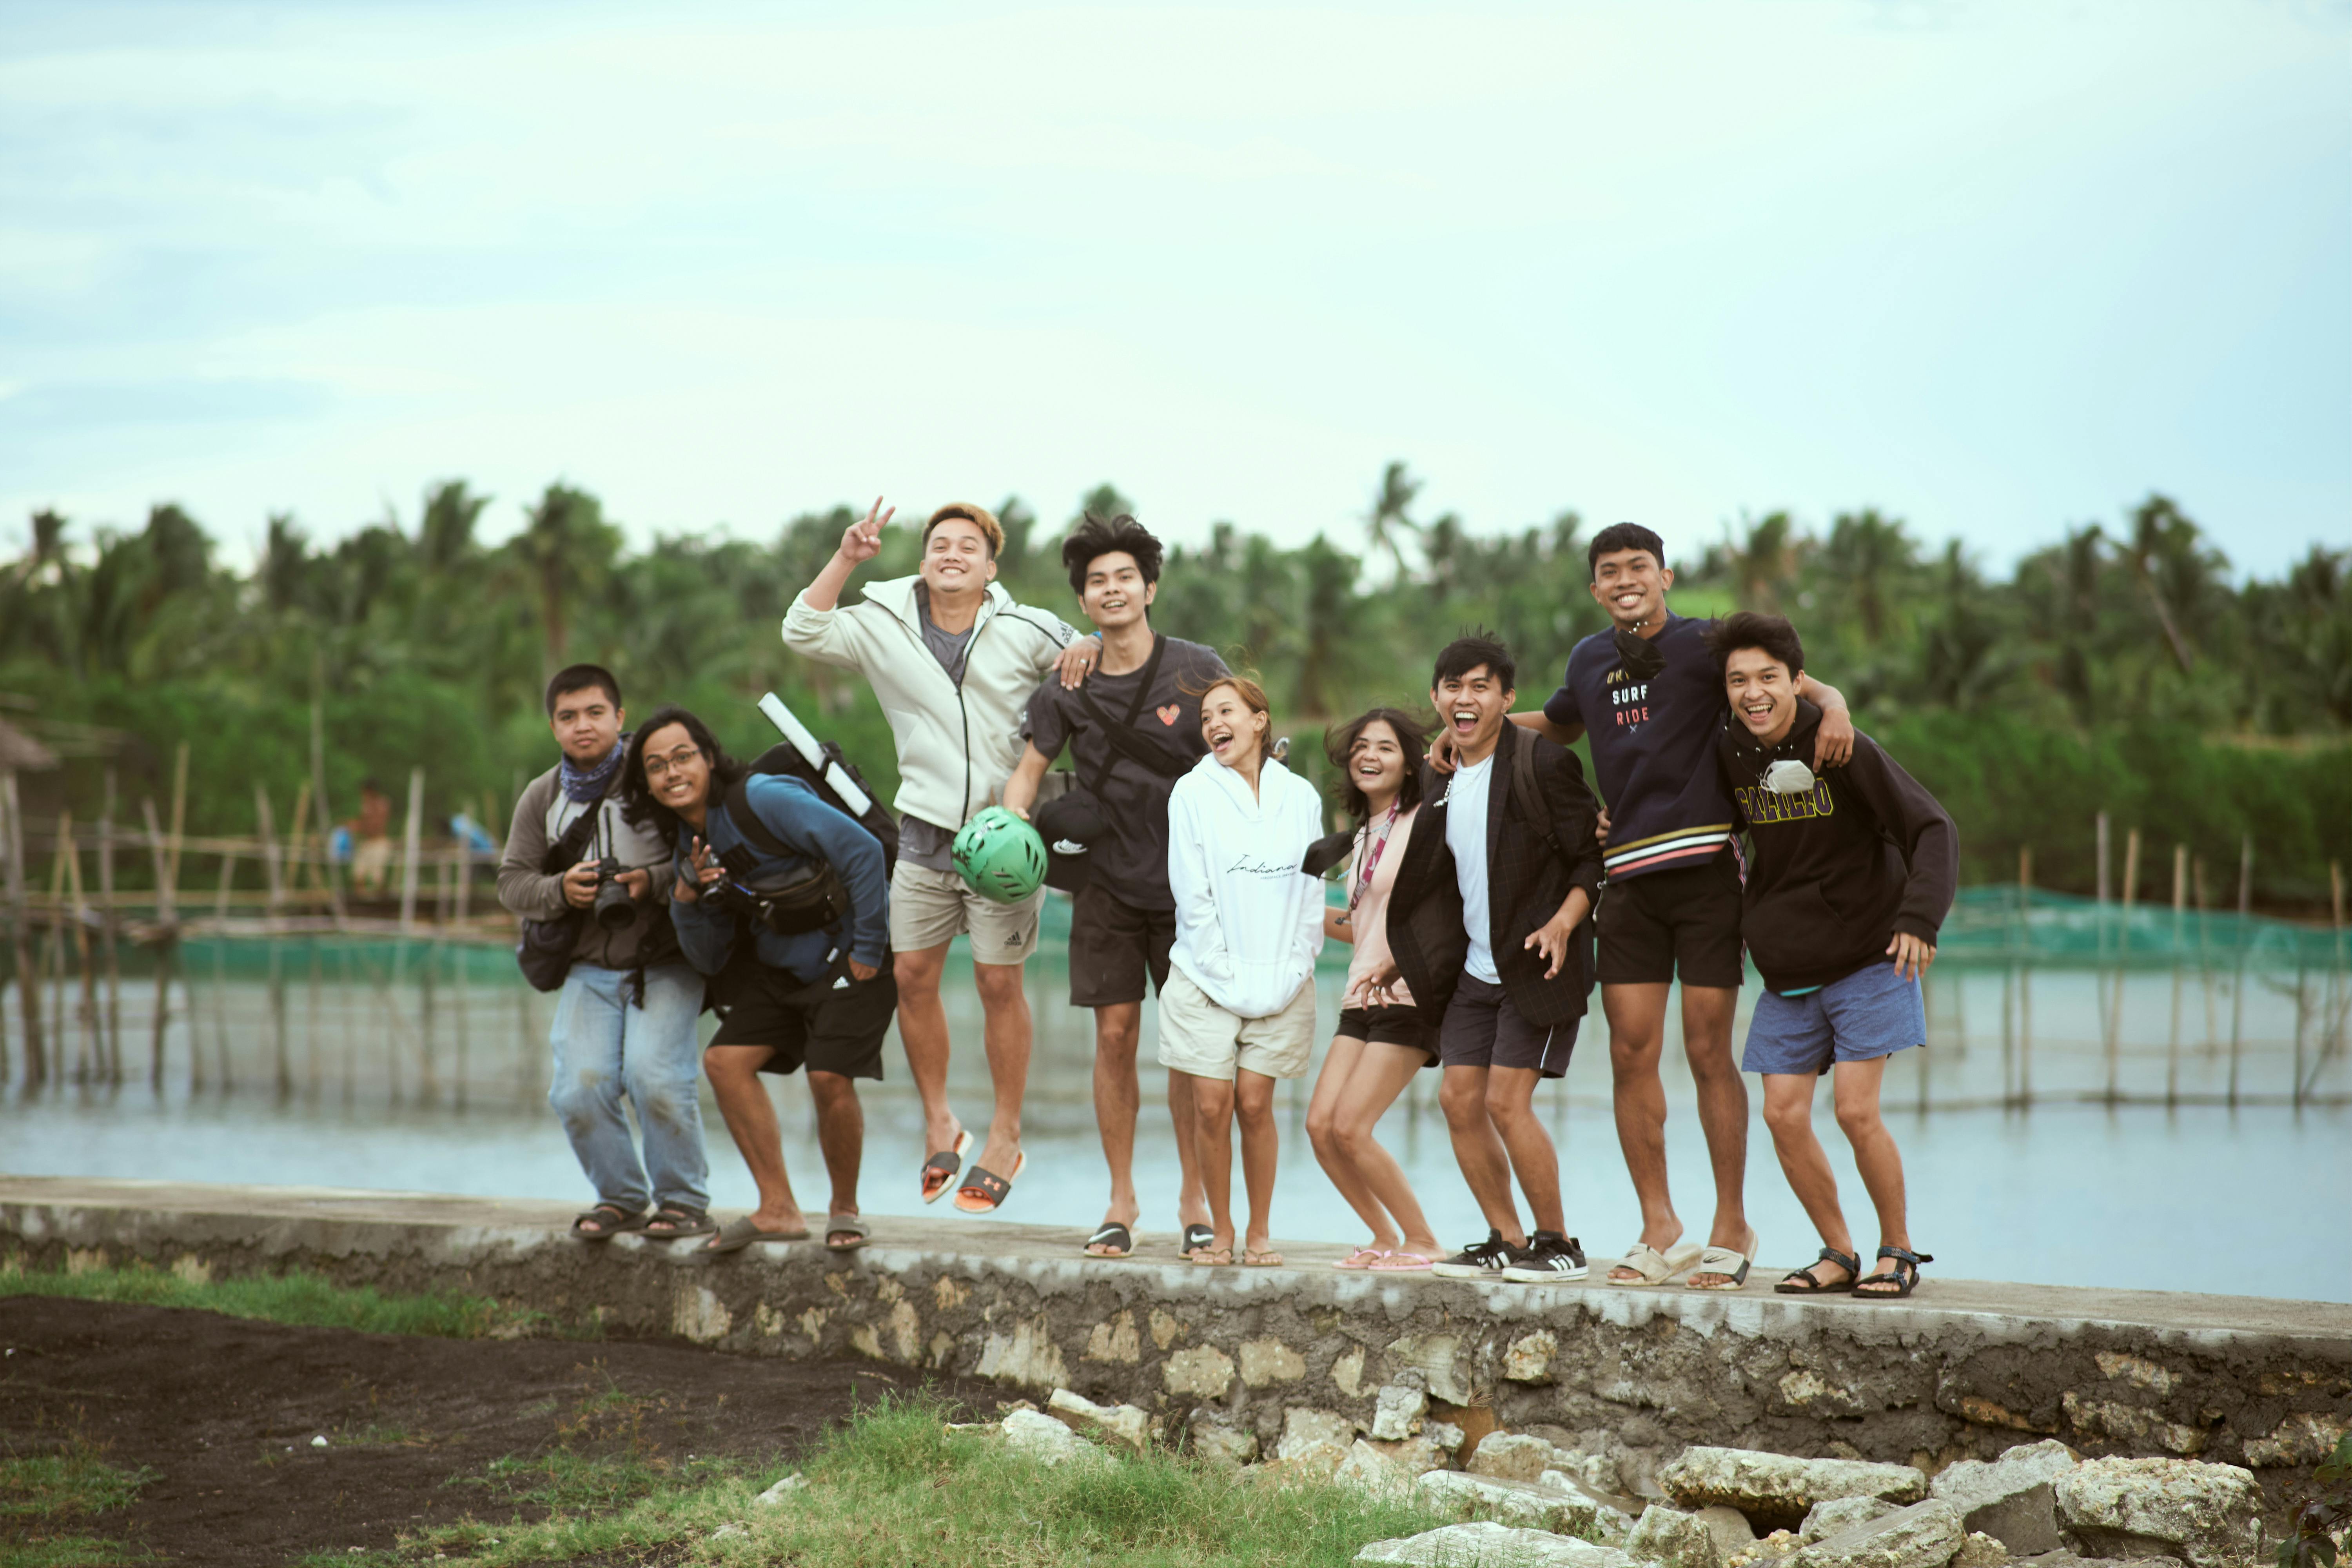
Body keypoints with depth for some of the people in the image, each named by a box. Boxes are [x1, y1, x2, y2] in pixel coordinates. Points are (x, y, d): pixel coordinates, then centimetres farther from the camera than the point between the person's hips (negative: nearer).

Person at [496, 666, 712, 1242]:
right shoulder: (542, 797, 8)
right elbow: (512, 880, 9)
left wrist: (655, 882, -23)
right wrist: (559, 891, -12)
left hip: (665, 964, -4)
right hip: (590, 968, 4)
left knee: (653, 1074, -21)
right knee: (579, 1088, -11)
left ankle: (684, 1201, -2)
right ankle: (620, 1199, 12)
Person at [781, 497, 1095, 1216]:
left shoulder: (1024, 631, 1)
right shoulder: (886, 628, 5)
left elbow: (1089, 655, 13)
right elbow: (804, 632, -3)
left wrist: (1087, 649, -11)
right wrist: (846, 559, -10)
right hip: (925, 833, 3)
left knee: (1000, 983, -1)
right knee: (914, 976, 3)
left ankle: (1005, 1140, 10)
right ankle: (939, 1125, 20)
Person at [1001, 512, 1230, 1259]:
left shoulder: (1198, 671, -5)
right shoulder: (1066, 691, 0)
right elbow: (1029, 770, 7)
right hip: (1109, 883, 1)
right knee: (1115, 1035, 0)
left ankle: (1194, 1200, 11)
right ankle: (1121, 1202, 9)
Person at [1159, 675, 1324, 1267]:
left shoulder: (1300, 797, 6)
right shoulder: (1193, 793, 0)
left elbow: (1312, 891, 7)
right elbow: (1192, 893, -4)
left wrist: (1293, 969, -2)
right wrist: (1226, 976, -9)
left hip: (1281, 983, 1)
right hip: (1206, 976, -1)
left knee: (1254, 1104, -2)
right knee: (1212, 1105, -4)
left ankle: (1260, 1233, 10)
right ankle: (1220, 1233, 8)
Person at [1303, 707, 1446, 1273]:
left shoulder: (1422, 823, -7)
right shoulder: (1365, 834, 19)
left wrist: (1397, 959, -27)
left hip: (1408, 997, -8)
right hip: (1361, 998, 8)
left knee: (1350, 1127, -14)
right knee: (1320, 1125, -3)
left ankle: (1422, 1242, 0)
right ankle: (1386, 1238, 11)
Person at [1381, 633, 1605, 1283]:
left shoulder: (1542, 765, -12)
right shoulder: (1443, 781, 11)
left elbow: (1594, 858, -11)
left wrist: (1563, 921, -26)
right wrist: (1403, 956, 21)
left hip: (1535, 964, -7)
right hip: (1474, 970, 8)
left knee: (1506, 1101, -14)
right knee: (1459, 1099, 2)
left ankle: (1558, 1243, 0)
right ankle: (1506, 1241, 14)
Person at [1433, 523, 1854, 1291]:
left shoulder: (1705, 644, -1)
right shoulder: (1590, 660, 16)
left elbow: (1793, 684, -7)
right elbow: (1559, 724, 37)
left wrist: (1833, 705, -28)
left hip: (1705, 864, -5)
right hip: (1629, 875, 5)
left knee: (1707, 1051, -3)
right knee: (1631, 1052, 1)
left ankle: (1731, 1228, 7)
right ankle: (1659, 1227, 12)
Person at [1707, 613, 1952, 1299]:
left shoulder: (1845, 752, -14)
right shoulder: (1730, 756, 0)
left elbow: (1932, 829, -15)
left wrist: (1920, 917, -27)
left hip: (1867, 961, -5)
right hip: (1786, 972, 5)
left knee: (1856, 1110, -12)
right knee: (1783, 1115, -3)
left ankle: (1898, 1250, 7)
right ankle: (1838, 1255, 13)